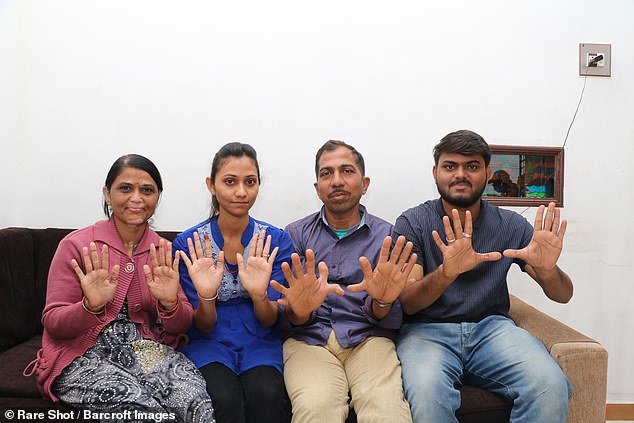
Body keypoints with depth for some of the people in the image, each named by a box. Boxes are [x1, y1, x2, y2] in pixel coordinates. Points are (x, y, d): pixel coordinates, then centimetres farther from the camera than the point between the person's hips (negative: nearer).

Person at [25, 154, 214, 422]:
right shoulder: (76, 245, -4)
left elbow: (182, 326, 3)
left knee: (193, 398, -27)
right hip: (84, 356, -2)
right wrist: (91, 306, -25)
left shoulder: (165, 253, 6)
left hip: (146, 349, 2)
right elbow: (52, 323, -4)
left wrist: (169, 303, -20)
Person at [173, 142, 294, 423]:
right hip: (211, 342, 0)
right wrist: (206, 295, -25)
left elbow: (269, 320, -3)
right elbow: (204, 327, -2)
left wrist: (259, 293, -26)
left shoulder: (277, 240, -3)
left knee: (266, 394, -30)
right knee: (225, 398, -30)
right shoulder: (188, 243, -4)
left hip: (259, 341, 1)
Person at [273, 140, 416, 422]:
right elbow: (286, 322, 6)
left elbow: (391, 322, 6)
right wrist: (299, 311, -19)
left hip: (367, 338, 0)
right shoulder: (296, 234, 10)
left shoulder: (387, 236, 9)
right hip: (309, 338, 0)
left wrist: (382, 303, -19)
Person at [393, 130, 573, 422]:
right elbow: (406, 304, -8)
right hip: (428, 329, -2)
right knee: (427, 394, -35)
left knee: (550, 387, -28)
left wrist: (548, 270, -19)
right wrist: (447, 272, -30)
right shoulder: (412, 223, 0)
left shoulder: (511, 225, 7)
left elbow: (563, 296, 7)